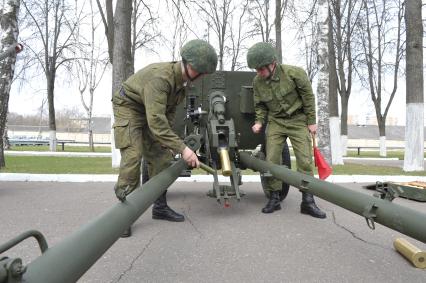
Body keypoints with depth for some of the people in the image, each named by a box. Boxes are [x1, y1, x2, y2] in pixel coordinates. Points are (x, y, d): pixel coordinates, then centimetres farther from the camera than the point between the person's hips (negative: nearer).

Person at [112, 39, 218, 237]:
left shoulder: (184, 79, -7)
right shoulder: (160, 77, -34)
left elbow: (169, 111, 3)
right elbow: (156, 120, -42)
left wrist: (166, 141, -6)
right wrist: (182, 148, -44)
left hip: (152, 113, 8)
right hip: (128, 108, -8)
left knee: (162, 157, 2)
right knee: (132, 157, -19)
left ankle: (160, 207, 12)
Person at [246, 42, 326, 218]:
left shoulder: (294, 73, -17)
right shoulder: (257, 81, -6)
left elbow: (308, 96, -8)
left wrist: (311, 121, -5)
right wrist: (259, 121, -10)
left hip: (298, 120, -2)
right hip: (275, 122, 3)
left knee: (305, 160, -5)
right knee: (272, 161, -4)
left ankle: (308, 202, 3)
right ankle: (274, 198, 10)